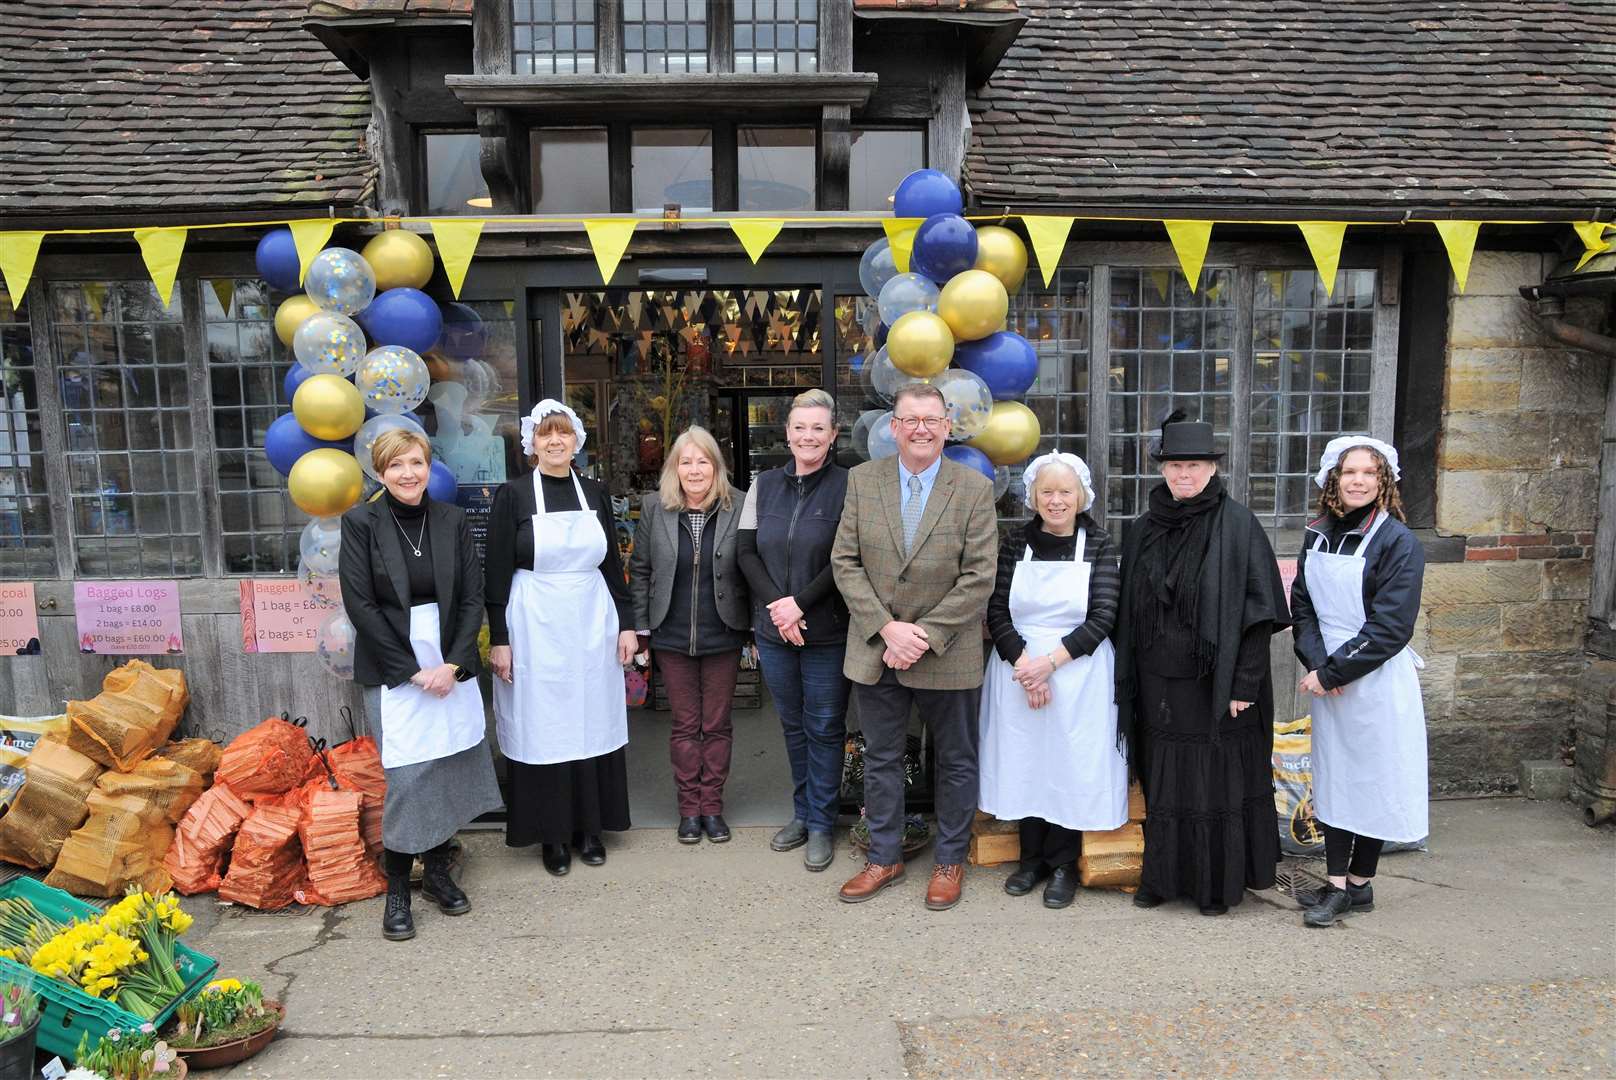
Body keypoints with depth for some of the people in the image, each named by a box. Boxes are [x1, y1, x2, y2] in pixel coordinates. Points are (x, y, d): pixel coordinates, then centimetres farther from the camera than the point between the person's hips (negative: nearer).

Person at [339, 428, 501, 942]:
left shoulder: (452, 520, 3)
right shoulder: (361, 522, -4)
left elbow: (472, 597, 2)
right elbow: (359, 604, -8)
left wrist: (454, 663, -9)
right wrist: (411, 670, -11)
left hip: (451, 664, 3)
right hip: (393, 668, -3)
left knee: (450, 768, 7)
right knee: (406, 775, -6)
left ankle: (438, 871, 25)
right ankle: (397, 890, 10)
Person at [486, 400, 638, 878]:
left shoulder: (594, 493, 6)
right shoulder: (512, 494, -4)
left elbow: (612, 564, 10)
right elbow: (497, 571, -5)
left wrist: (625, 623, 6)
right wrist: (498, 639, -8)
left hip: (592, 624, 3)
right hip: (535, 627, -3)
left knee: (592, 724, 9)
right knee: (542, 728, 4)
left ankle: (589, 826, 24)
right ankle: (552, 833, 19)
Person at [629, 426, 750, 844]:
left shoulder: (739, 507, -6)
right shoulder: (655, 508, -1)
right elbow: (640, 570, 5)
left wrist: (755, 626, -2)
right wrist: (641, 627, 3)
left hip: (723, 636, -1)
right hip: (672, 637, 1)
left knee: (717, 724, 10)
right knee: (685, 724, 10)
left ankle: (712, 805, 24)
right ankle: (689, 807, 23)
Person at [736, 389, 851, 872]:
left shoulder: (846, 486, -8)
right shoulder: (764, 485, 5)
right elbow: (747, 551, 4)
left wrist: (800, 604, -16)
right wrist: (775, 605, -9)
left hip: (827, 632, -4)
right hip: (774, 631, 4)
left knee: (824, 728, 6)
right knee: (793, 724, 16)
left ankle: (821, 824, 20)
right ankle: (802, 813, 32)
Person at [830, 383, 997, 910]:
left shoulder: (975, 488, -7)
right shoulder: (862, 480, 0)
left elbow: (979, 577, -10)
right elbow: (845, 561, -2)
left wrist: (926, 635, -17)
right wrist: (887, 628, -13)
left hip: (948, 655, -2)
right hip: (875, 649, 2)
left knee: (956, 762, 12)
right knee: (881, 758, 14)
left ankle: (949, 861, 31)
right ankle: (885, 857, 32)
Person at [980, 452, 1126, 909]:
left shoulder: (1098, 546, -2)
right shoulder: (1015, 542, 3)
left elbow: (1102, 618, -8)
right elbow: (997, 612, -1)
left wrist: (1050, 662, -16)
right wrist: (1024, 664, -14)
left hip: (1077, 673, -2)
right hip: (1019, 669, 2)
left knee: (1071, 765, 3)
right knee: (1025, 762, 8)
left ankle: (1063, 864, 20)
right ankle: (1032, 858, 24)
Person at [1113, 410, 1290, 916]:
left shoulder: (1238, 525, -7)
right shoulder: (1144, 530, 7)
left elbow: (1258, 610, -10)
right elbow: (1129, 613, 10)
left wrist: (1244, 683, -14)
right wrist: (1129, 679, 8)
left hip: (1216, 680, -4)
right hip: (1159, 681, 4)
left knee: (1218, 779, 5)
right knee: (1164, 780, 12)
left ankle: (1219, 883, 21)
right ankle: (1164, 876, 26)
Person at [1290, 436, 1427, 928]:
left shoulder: (1397, 541, -11)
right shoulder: (1318, 536, 6)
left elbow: (1390, 627, -16)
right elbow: (1302, 607, 6)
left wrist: (1331, 672, -16)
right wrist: (1317, 663, -9)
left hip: (1376, 682, -5)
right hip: (1328, 679, 5)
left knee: (1372, 778, 6)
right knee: (1333, 777, 10)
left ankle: (1360, 884, 20)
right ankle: (1337, 885, 20)